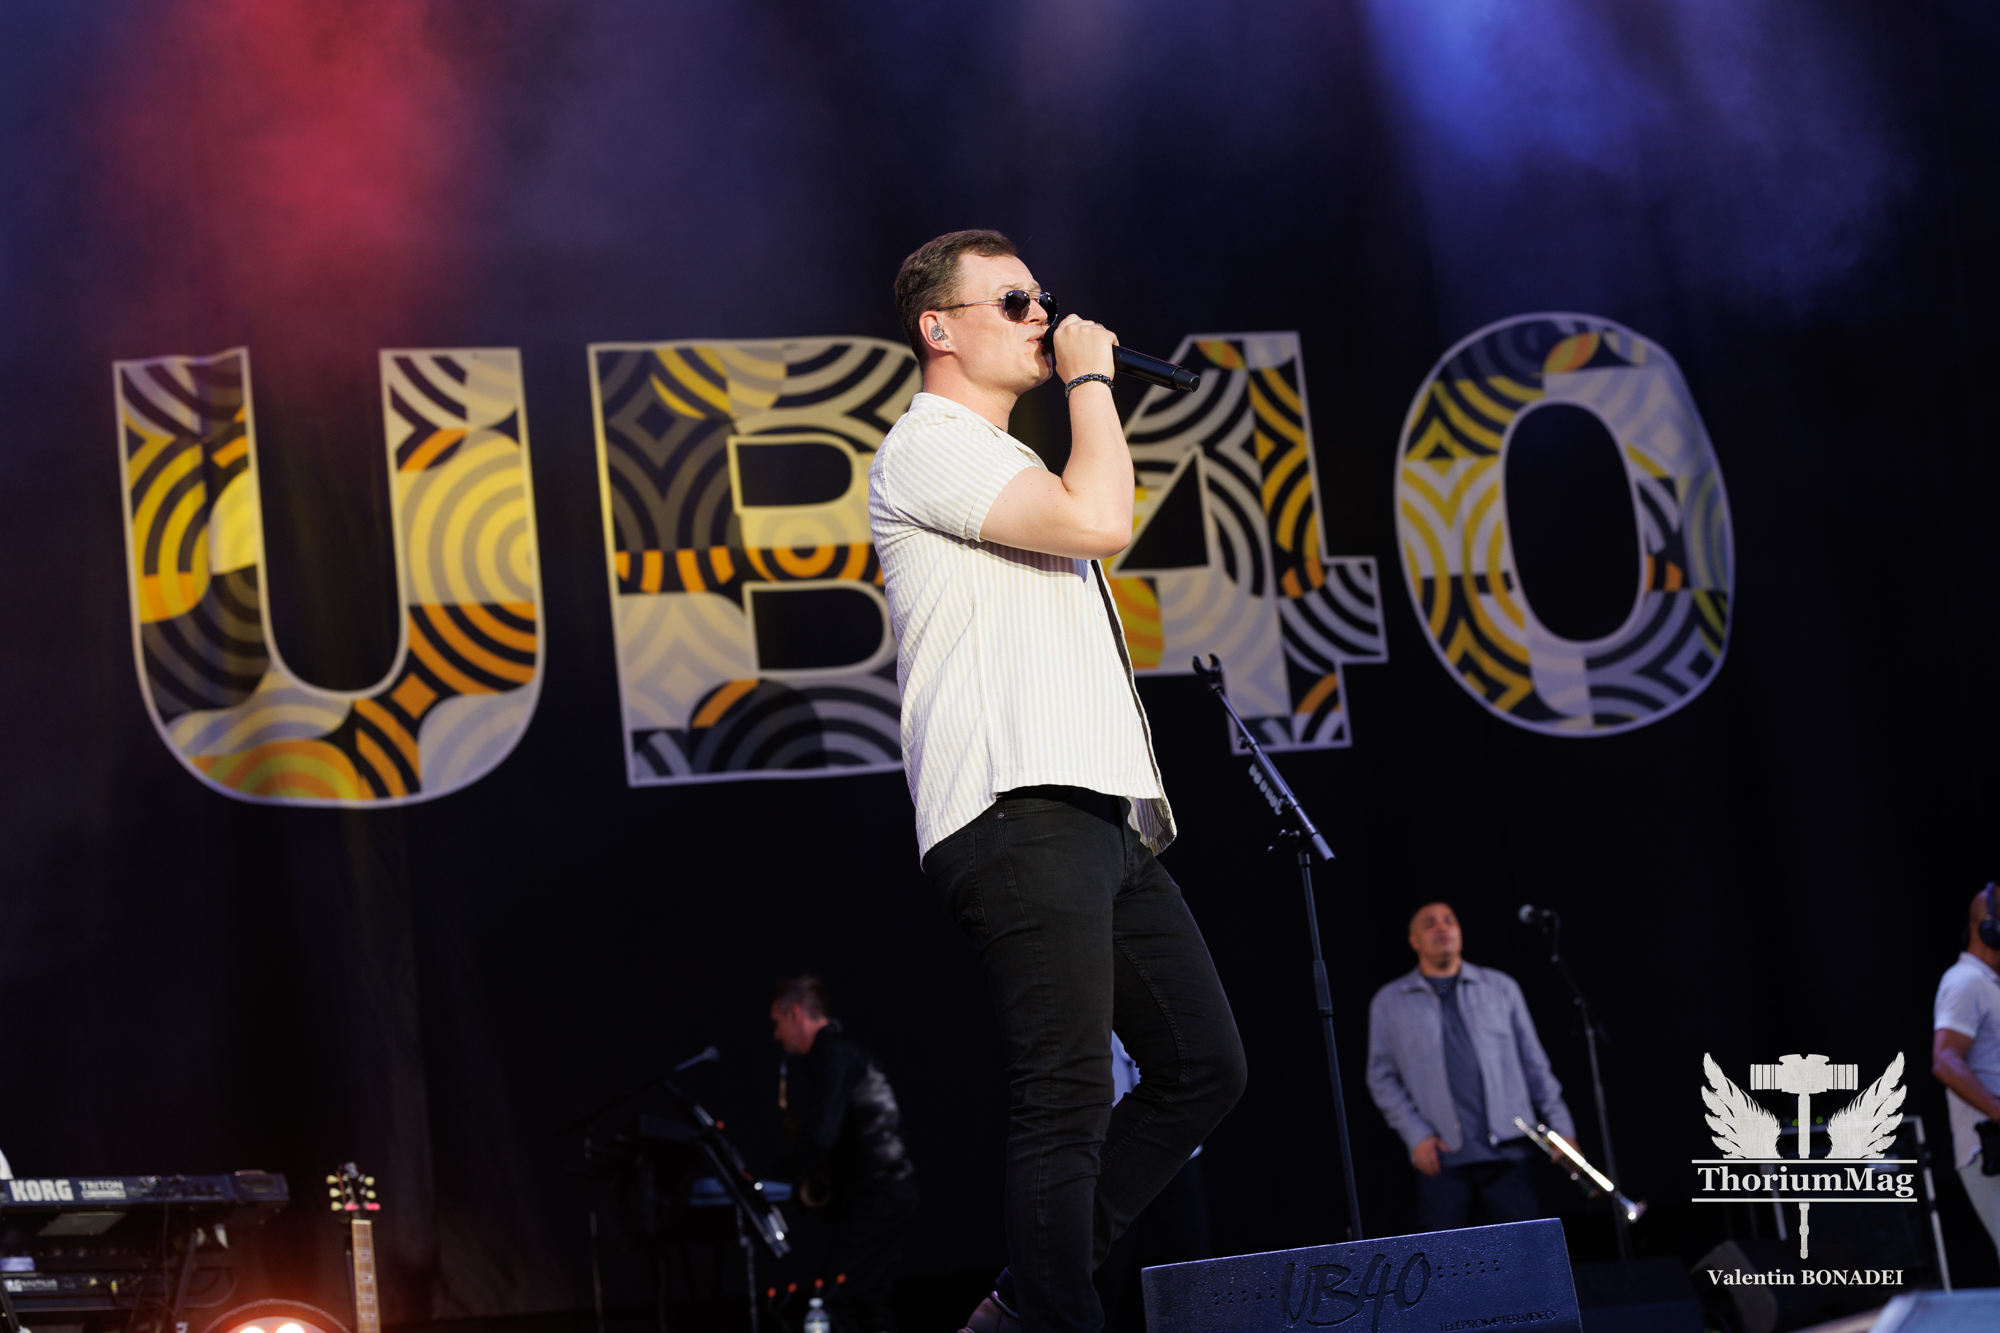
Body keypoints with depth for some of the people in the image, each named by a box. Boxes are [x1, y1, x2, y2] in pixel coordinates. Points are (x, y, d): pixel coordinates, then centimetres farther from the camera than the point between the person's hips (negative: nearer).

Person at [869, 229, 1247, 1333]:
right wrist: (1091, 379, -3)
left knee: (1203, 1066, 8)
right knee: (1067, 1101, -13)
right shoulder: (929, 447, -3)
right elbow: (1101, 522, -17)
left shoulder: (1006, 469, 29)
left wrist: (1142, 794, 21)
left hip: (1102, 818, 10)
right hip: (1019, 820, -10)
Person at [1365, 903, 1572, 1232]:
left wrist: (1561, 1128, 7)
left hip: (1507, 1152, 1)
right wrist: (1417, 1136, -3)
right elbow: (1382, 1078, 9)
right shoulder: (1389, 1003, 11)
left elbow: (1535, 1065, 14)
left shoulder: (1501, 988, 14)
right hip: (1442, 1157, -1)